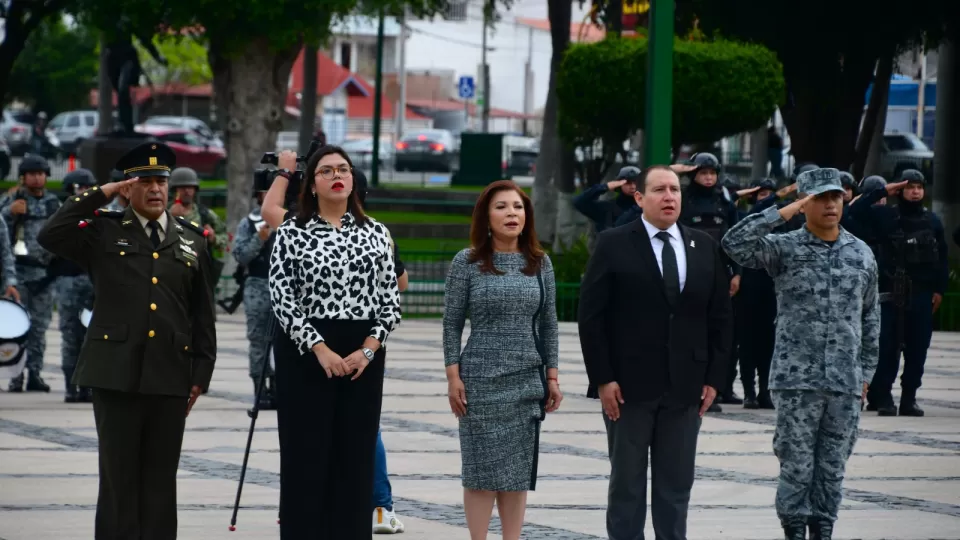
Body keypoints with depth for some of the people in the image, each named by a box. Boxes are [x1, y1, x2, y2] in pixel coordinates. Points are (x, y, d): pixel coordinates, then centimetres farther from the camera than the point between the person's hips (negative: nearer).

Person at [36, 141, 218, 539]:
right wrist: (99, 195, -7)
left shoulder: (191, 241, 12)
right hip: (117, 373, -2)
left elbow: (203, 315, 13)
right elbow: (51, 236, -11)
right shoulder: (104, 232, 5)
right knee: (118, 477, 1)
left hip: (170, 376, 2)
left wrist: (201, 374, 6)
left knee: (161, 478, 6)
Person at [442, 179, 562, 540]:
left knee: (519, 469, 5)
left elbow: (548, 324, 9)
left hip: (527, 380, 3)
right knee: (482, 468, 0)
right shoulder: (467, 263, -2)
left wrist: (552, 376, 6)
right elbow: (451, 324, -1)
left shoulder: (539, 263, 6)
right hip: (480, 379, -3)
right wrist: (453, 377, -7)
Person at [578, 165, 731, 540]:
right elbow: (591, 316, -5)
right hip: (628, 386, -3)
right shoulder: (614, 246, -3)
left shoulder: (705, 247, 9)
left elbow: (720, 316, 10)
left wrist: (714, 377, 2)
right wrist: (603, 379, -11)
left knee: (677, 485, 7)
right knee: (627, 483, 5)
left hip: (685, 388, 3)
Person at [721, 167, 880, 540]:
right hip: (796, 380, -3)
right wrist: (782, 213, -16)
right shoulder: (784, 249, -1)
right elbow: (735, 244, -18)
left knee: (832, 468, 6)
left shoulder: (862, 254, 10)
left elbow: (870, 317, 17)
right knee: (796, 467, -1)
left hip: (845, 384, 3)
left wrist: (866, 372, 14)